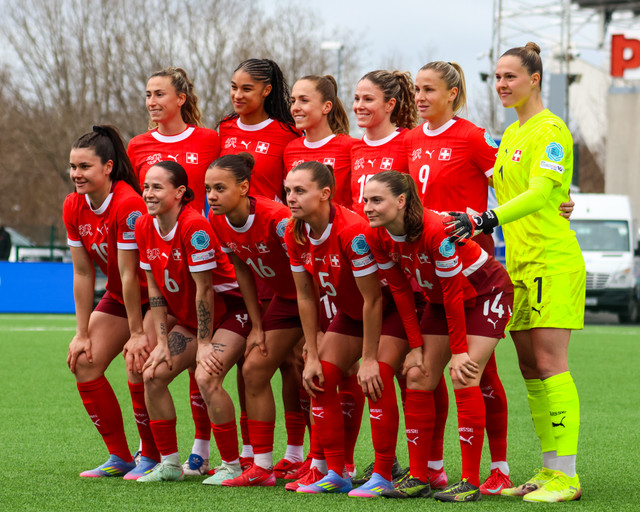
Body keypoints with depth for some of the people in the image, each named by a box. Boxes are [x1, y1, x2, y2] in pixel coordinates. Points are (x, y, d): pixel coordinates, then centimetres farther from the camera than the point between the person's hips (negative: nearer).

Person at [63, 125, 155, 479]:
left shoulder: (128, 204, -29)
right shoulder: (73, 207, -7)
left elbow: (129, 273, -26)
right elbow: (82, 273, -3)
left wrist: (137, 333, -20)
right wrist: (83, 333, -5)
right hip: (117, 298, 8)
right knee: (84, 364, -2)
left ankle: (151, 458, 1)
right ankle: (120, 458, 8)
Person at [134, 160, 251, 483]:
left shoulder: (194, 226, -26)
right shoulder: (144, 227, -3)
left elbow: (204, 290, -23)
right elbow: (155, 288, 3)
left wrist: (204, 345, -20)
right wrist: (161, 341, -1)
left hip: (230, 310, -8)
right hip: (188, 317, 8)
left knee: (206, 378, -25)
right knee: (153, 375, -3)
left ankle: (231, 465, -12)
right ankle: (169, 464, 8)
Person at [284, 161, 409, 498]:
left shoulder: (352, 230, -34)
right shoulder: (295, 235, -13)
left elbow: (373, 299, -28)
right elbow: (306, 297, -3)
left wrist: (369, 359, -23)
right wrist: (312, 357, -5)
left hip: (391, 308, -7)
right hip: (350, 312, 7)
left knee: (376, 381, -21)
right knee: (320, 378, -2)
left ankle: (383, 476, -11)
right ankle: (336, 475, 5)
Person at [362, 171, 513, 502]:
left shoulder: (435, 231, -34)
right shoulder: (377, 238, -13)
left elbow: (453, 292, -27)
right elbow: (400, 291, -3)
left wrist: (459, 350, -22)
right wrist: (416, 346, -5)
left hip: (485, 293, -7)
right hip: (441, 299, 7)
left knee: (463, 376, -18)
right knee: (418, 376, -1)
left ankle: (471, 483, -16)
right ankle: (418, 478, 5)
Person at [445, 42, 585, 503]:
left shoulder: (551, 130, -9)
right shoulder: (511, 135, 18)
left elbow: (542, 190, -22)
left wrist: (488, 220, -31)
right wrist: (482, 220, 9)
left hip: (553, 260, -9)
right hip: (520, 262, 9)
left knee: (549, 365, -12)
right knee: (530, 369, 6)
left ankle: (566, 476, -12)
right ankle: (550, 471, 10)